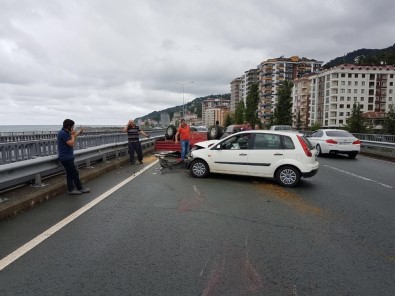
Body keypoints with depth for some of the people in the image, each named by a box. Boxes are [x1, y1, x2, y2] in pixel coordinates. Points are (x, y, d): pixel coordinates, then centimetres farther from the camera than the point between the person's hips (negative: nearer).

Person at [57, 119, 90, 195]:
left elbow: (71, 143, 20)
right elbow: (71, 144, -22)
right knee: (75, 173, -2)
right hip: (66, 157, -10)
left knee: (70, 173, 12)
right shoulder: (63, 133, -19)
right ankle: (80, 188, 9)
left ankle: (71, 189, 17)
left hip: (67, 157, 10)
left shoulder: (65, 133, 12)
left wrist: (76, 135, 13)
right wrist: (73, 135, -10)